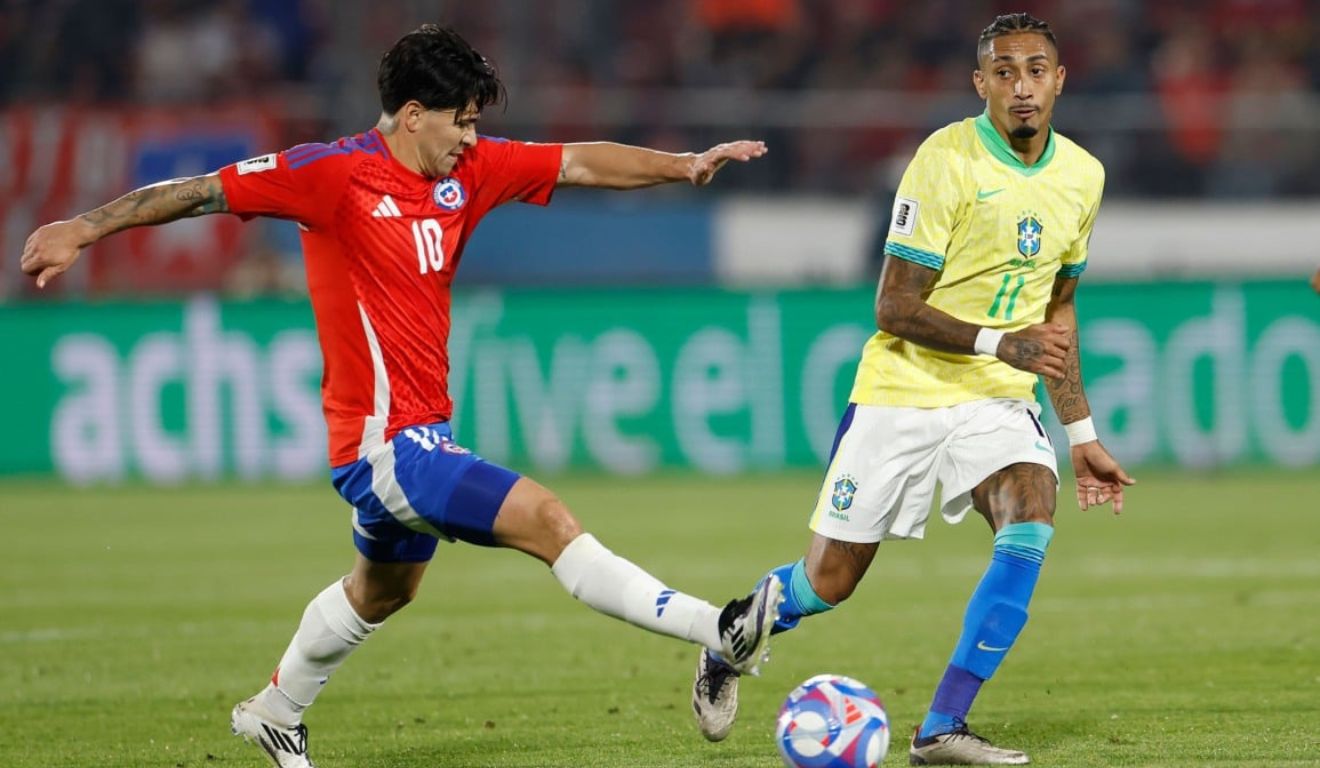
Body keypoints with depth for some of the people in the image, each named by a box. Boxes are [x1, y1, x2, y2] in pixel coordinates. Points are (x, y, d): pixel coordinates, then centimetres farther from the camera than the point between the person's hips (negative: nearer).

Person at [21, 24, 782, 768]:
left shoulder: (470, 169, 3)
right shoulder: (336, 173, -16)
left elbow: (582, 163, 4)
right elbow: (204, 191, -11)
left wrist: (684, 166, -8)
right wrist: (84, 229, -12)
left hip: (420, 431, 10)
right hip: (384, 441, -10)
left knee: (384, 588, 31)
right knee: (548, 521, -18)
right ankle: (720, 633, -20)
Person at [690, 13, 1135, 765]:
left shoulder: (1082, 176, 3)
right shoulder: (947, 160, -16)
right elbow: (894, 308, -17)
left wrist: (1082, 434, 16)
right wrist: (1001, 343, -28)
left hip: (998, 401, 4)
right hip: (902, 392, -4)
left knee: (1032, 514, -26)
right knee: (830, 580, 1)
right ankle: (724, 651, 36)